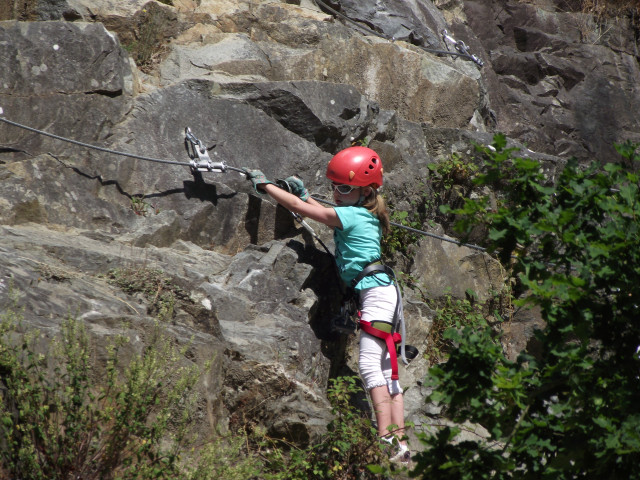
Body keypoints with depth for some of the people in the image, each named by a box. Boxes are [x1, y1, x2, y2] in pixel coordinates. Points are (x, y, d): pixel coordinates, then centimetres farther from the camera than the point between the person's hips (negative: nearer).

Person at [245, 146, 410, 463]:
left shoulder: (351, 216, -11)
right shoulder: (364, 214, 16)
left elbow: (299, 208, -7)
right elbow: (328, 214, 37)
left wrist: (264, 184, 1)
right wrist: (304, 194, 33)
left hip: (375, 291, -10)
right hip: (379, 293, 10)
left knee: (370, 364, -17)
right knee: (386, 370, 6)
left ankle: (386, 439, -25)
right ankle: (400, 442, 3)